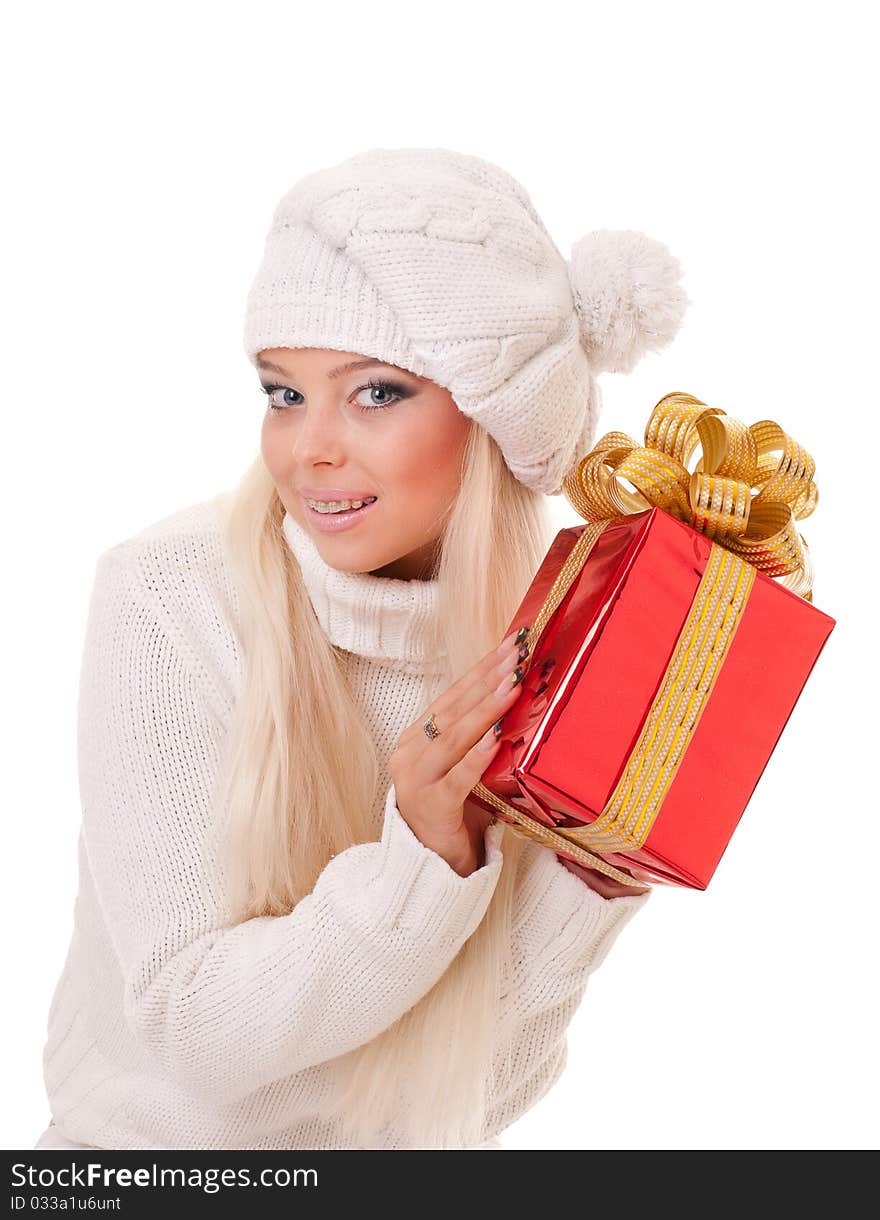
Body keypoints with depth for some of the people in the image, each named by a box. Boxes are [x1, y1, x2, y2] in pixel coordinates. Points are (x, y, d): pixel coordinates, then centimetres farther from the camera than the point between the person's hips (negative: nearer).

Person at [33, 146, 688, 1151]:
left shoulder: (548, 639, -10)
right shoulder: (166, 601, -17)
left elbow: (484, 1079, -6)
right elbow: (190, 1028, -16)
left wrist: (592, 877, -20)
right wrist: (421, 860, -28)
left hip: (418, 1140, 2)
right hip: (161, 1134, -2)